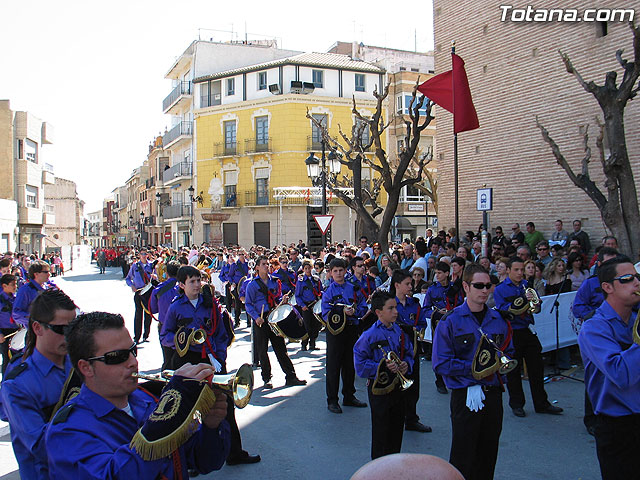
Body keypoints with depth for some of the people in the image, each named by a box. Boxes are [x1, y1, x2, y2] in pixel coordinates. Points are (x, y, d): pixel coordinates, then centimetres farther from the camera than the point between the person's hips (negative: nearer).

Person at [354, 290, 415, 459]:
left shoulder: (399, 332, 2)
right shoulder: (369, 336, -16)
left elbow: (409, 354, 13)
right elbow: (360, 364, -16)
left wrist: (406, 364, -8)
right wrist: (383, 367, -24)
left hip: (399, 386, 6)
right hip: (379, 388, -6)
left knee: (397, 428, 17)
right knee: (381, 432, 6)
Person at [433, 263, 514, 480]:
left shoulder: (498, 320, 5)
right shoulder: (450, 321, -9)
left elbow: (508, 352, 16)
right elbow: (441, 364, -12)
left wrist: (500, 363, -6)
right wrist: (472, 368, -19)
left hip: (493, 394, 5)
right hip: (466, 396, -4)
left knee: (488, 455, 16)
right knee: (463, 457, 4)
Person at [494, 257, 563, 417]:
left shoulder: (527, 285, 9)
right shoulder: (499, 290, -5)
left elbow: (537, 308, 9)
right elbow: (502, 310, -16)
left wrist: (533, 305, -15)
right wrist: (523, 299, -23)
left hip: (528, 331, 4)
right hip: (511, 333, -4)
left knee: (537, 368, 9)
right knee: (513, 370, 6)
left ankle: (541, 403, 21)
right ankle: (516, 404, 20)